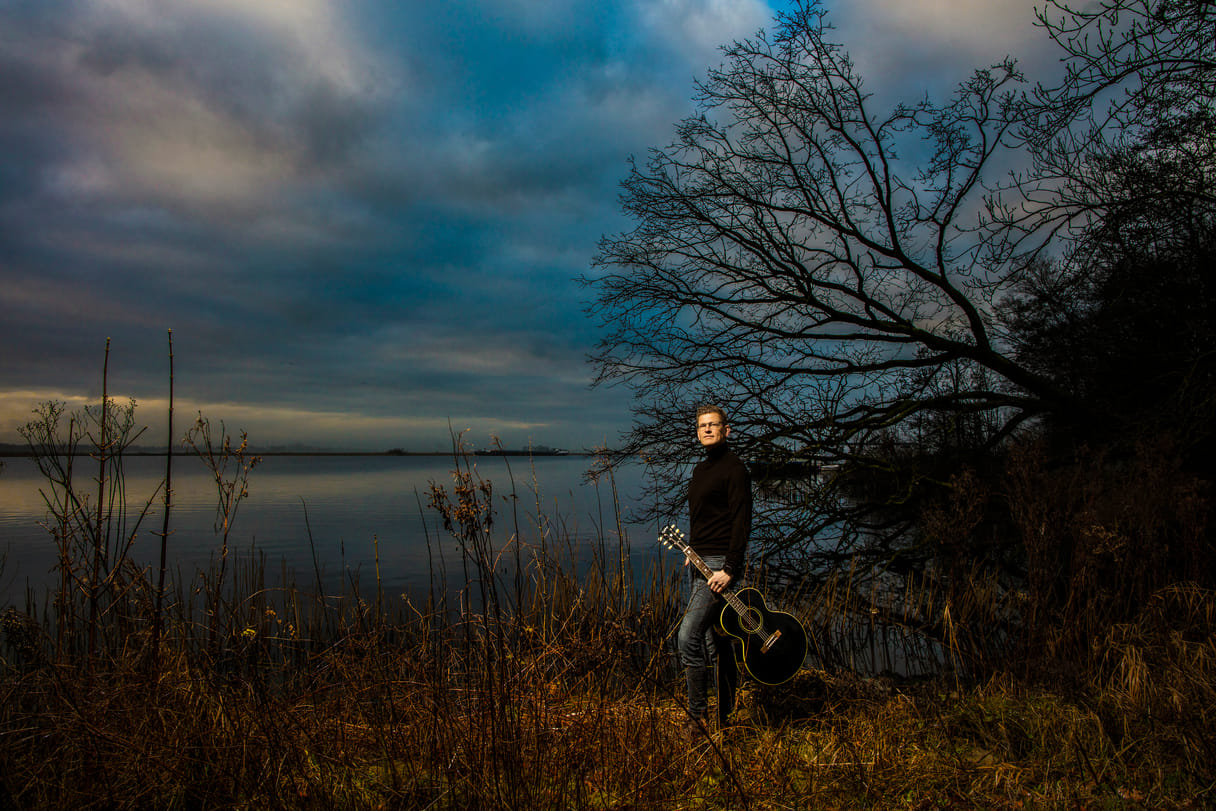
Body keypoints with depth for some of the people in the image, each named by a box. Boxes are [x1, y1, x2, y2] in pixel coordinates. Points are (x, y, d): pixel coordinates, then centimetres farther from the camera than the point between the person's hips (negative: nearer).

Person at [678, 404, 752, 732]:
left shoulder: (734, 469, -12)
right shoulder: (701, 469, 16)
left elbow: (741, 523, -18)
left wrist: (729, 569, -22)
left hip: (719, 565, -9)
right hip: (698, 562, 9)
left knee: (688, 637, -14)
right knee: (710, 637, 15)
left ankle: (697, 715, -2)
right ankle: (724, 712, 28)